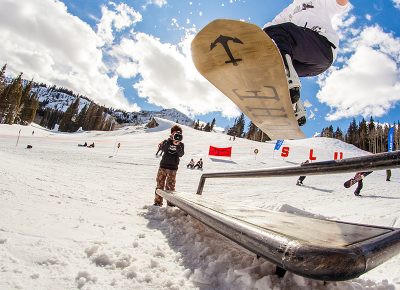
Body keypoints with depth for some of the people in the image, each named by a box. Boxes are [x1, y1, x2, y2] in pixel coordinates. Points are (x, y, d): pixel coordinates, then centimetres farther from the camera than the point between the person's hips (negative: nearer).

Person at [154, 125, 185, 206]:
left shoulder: (181, 145, 3)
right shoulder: (167, 142, 4)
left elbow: (180, 154, -13)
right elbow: (163, 149, -16)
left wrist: (177, 145, -28)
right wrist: (170, 140, -27)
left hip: (172, 168, -1)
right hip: (163, 166, 2)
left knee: (170, 186, -2)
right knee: (160, 184, 5)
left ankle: (171, 201, 10)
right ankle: (158, 201, 15)